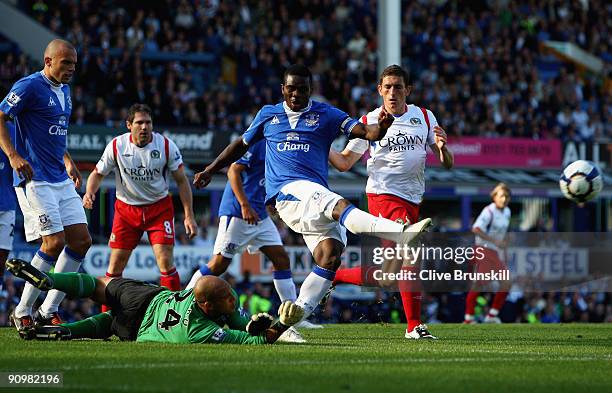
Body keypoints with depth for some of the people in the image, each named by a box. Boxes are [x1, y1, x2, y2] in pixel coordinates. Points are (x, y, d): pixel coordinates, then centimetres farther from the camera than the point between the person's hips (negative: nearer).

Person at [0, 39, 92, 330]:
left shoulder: (64, 90, 15)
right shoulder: (29, 87, -11)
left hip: (61, 180, 9)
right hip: (34, 180, -9)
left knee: (81, 240, 3)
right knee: (55, 241, -15)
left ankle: (48, 311, 10)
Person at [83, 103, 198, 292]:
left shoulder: (166, 145, -12)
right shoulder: (116, 146, -11)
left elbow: (181, 180, -4)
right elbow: (98, 173, 3)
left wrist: (189, 216, -9)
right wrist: (89, 193, -18)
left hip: (159, 208, -1)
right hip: (126, 209, 1)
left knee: (166, 261, -13)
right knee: (115, 266, 0)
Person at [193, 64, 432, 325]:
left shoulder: (326, 115, 13)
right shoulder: (268, 115, 18)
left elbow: (365, 132, 0)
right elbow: (241, 145, 32)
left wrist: (381, 127, -23)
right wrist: (210, 171, 34)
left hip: (316, 194, 3)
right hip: (287, 191, -3)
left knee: (330, 254, -18)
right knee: (339, 205, -32)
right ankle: (400, 234, -53)